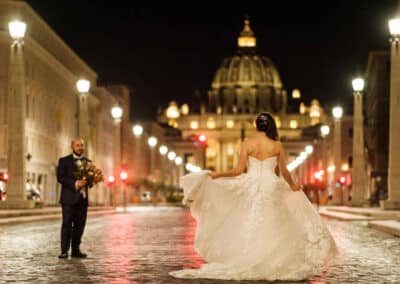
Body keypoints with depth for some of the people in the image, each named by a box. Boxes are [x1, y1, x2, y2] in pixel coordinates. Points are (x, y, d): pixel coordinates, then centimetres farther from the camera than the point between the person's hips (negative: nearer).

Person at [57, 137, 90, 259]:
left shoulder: (87, 162, 15)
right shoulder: (64, 161, 1)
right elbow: (60, 177, -9)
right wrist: (75, 184, -19)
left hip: (82, 198, 5)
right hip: (69, 198, -5)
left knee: (79, 225, 6)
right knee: (67, 224, -6)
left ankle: (76, 250, 12)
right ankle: (64, 251, -6)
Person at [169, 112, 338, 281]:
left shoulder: (247, 143, -2)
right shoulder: (277, 145, 1)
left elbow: (239, 171, -5)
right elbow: (284, 172, 9)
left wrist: (217, 175, 5)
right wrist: (293, 185, 27)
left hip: (251, 188, 0)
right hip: (271, 188, 0)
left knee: (247, 228, 5)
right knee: (271, 228, 6)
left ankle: (244, 263, 3)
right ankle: (271, 265, 3)